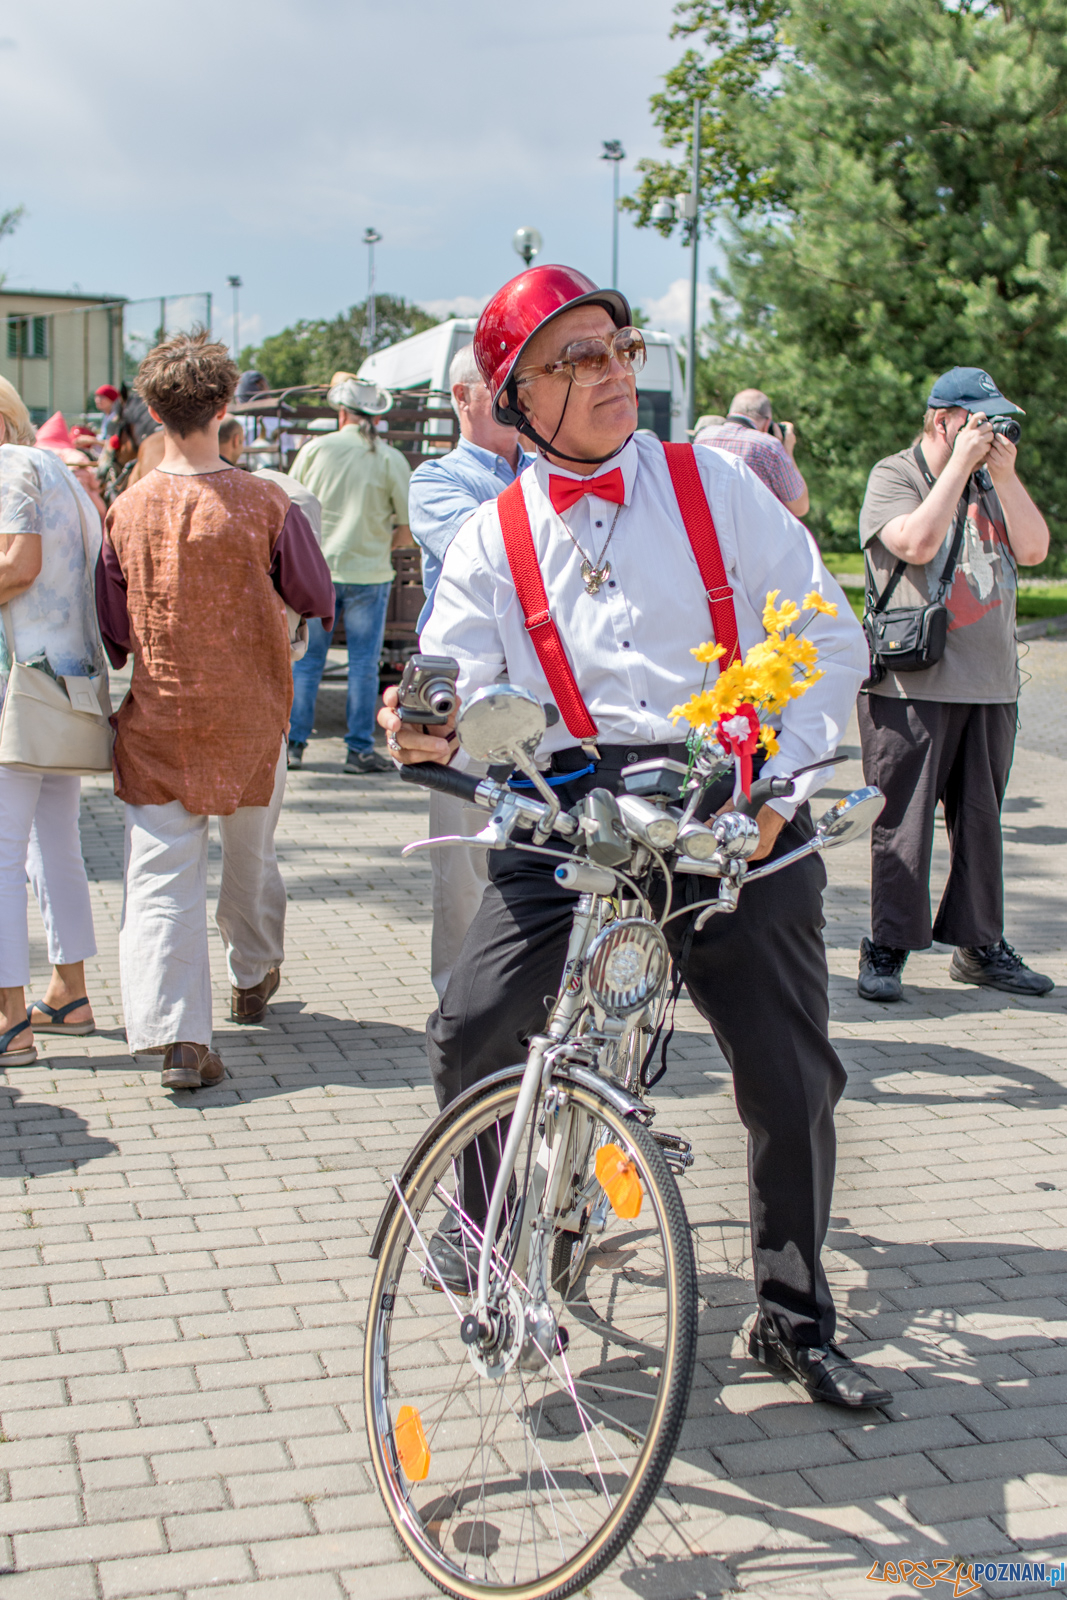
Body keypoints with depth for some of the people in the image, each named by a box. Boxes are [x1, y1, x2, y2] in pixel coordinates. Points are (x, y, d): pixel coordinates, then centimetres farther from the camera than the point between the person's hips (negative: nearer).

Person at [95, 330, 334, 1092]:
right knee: (252, 858, 21)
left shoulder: (127, 511, -7)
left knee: (162, 875, 0)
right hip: (249, 716, 0)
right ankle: (253, 980, 42)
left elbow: (112, 633, 2)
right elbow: (317, 600, 4)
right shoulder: (266, 505, -11)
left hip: (157, 721, 0)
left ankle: (176, 1034, -12)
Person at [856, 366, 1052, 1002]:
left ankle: (979, 944, 20)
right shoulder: (894, 476, -2)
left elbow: (1034, 550, 5)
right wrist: (961, 464, -13)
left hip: (992, 684, 6)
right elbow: (917, 543, -19)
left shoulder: (994, 481, 16)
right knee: (904, 821, -3)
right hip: (913, 684, -6)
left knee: (981, 818, 10)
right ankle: (886, 949, 5)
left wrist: (1005, 474, -4)